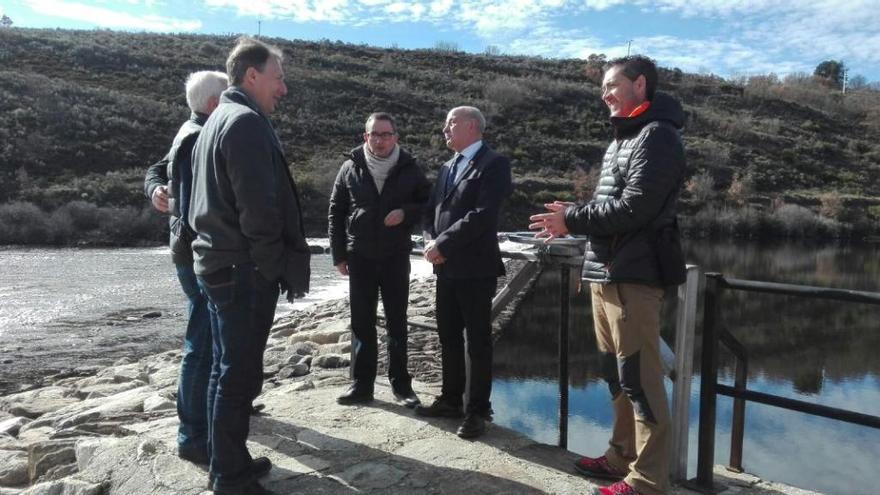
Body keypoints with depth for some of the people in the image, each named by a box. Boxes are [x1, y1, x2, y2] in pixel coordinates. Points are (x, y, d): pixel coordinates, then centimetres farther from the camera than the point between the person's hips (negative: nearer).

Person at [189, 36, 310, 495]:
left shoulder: (217, 120, 18)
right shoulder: (247, 121, -14)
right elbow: (258, 208, -21)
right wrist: (279, 267, -12)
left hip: (218, 263, 10)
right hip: (244, 270, -10)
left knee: (226, 369, 17)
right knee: (240, 375, -1)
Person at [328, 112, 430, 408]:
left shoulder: (409, 169, 0)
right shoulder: (351, 168, 1)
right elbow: (336, 212, 5)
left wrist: (406, 212, -14)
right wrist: (339, 255, 1)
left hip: (396, 256, 0)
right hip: (360, 256, 1)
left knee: (397, 322, 6)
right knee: (362, 323, 6)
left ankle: (400, 383, 17)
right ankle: (362, 384, 17)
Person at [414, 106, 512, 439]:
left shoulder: (494, 164, -8)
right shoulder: (447, 167, 18)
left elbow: (483, 214, -19)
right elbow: (432, 209, 16)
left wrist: (442, 244, -17)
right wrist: (431, 240, -4)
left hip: (475, 267, -7)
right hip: (446, 267, 8)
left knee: (478, 341, 2)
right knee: (449, 338, 14)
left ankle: (477, 410, 13)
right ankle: (451, 400, 28)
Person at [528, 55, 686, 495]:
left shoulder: (657, 135, -8)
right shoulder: (624, 137, 22)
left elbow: (633, 208, -18)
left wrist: (571, 220, -10)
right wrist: (571, 214, 4)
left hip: (632, 276, -9)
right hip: (607, 273, 9)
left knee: (640, 379, -3)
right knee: (617, 375, 15)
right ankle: (622, 457, 27)